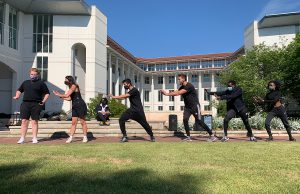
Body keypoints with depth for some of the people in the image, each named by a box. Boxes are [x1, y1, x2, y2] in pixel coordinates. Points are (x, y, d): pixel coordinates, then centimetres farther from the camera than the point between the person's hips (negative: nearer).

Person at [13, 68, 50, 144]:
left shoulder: (41, 83, 5)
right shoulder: (25, 82, 18)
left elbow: (47, 93, 4)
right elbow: (19, 90, 29)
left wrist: (44, 101, -9)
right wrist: (17, 96, 10)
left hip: (36, 104, -3)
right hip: (25, 104, 3)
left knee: (34, 122, 0)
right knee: (24, 121, 2)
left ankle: (34, 138, 7)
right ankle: (22, 138, 9)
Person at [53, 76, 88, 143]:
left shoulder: (74, 86, -10)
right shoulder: (71, 87, 16)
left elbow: (67, 95, -15)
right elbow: (69, 98, 13)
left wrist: (59, 95, 0)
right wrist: (59, 95, 12)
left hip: (80, 106, -9)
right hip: (74, 106, 9)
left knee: (83, 122, 0)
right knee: (73, 123, 7)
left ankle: (85, 137, 10)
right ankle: (70, 137, 10)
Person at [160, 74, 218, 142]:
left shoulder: (189, 86, -21)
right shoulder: (182, 87, 8)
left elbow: (178, 93, -27)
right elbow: (176, 93, -3)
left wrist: (167, 94, -25)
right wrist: (167, 93, -15)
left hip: (195, 106, -8)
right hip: (187, 107, 8)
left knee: (198, 121, -7)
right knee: (185, 119, -8)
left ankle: (212, 135, 3)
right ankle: (188, 137, 1)